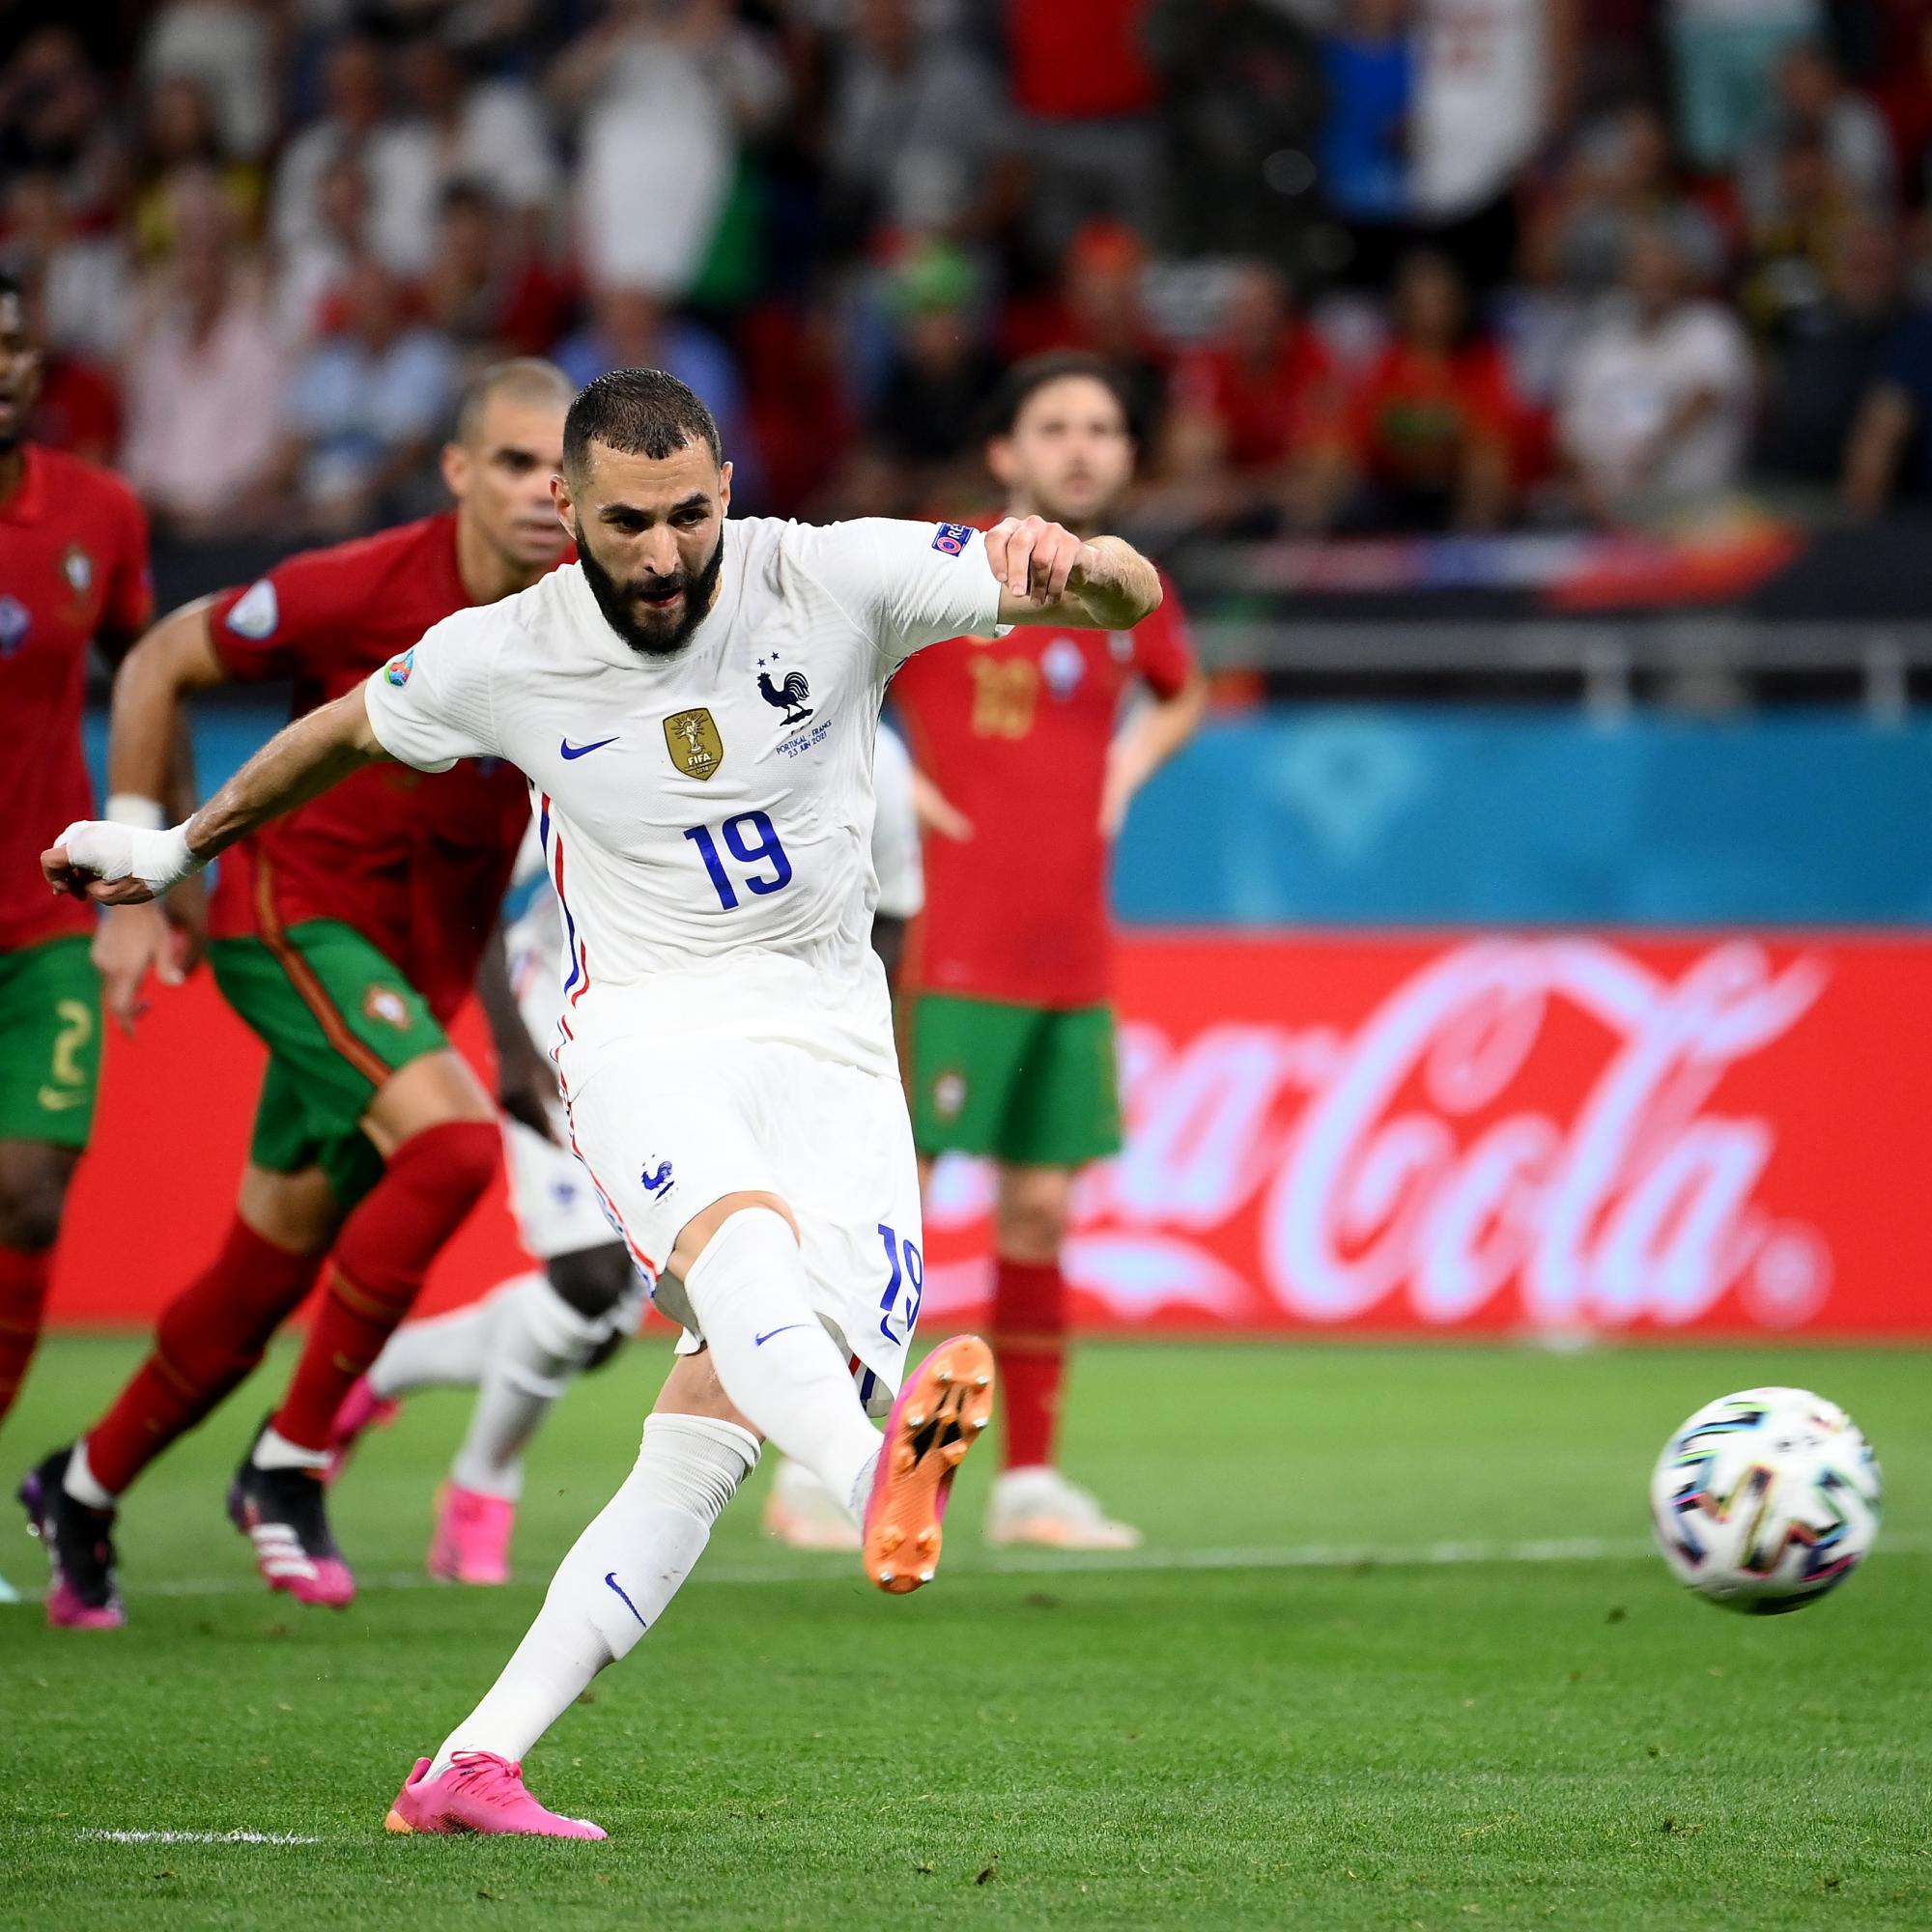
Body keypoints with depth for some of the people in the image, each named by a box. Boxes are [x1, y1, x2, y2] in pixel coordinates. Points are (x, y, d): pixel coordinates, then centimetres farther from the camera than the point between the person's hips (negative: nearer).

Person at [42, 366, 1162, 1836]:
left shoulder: (833, 579, -6)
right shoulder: (501, 658, -2)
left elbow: (1134, 598, -10)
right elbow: (348, 731, 20)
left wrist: (1077, 561, -35)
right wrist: (183, 845, 34)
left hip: (831, 1041, 1)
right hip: (647, 1036, -1)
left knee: (704, 1450, -13)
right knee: (742, 1237, -37)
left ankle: (473, 1767, -8)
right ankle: (883, 1485, -69)